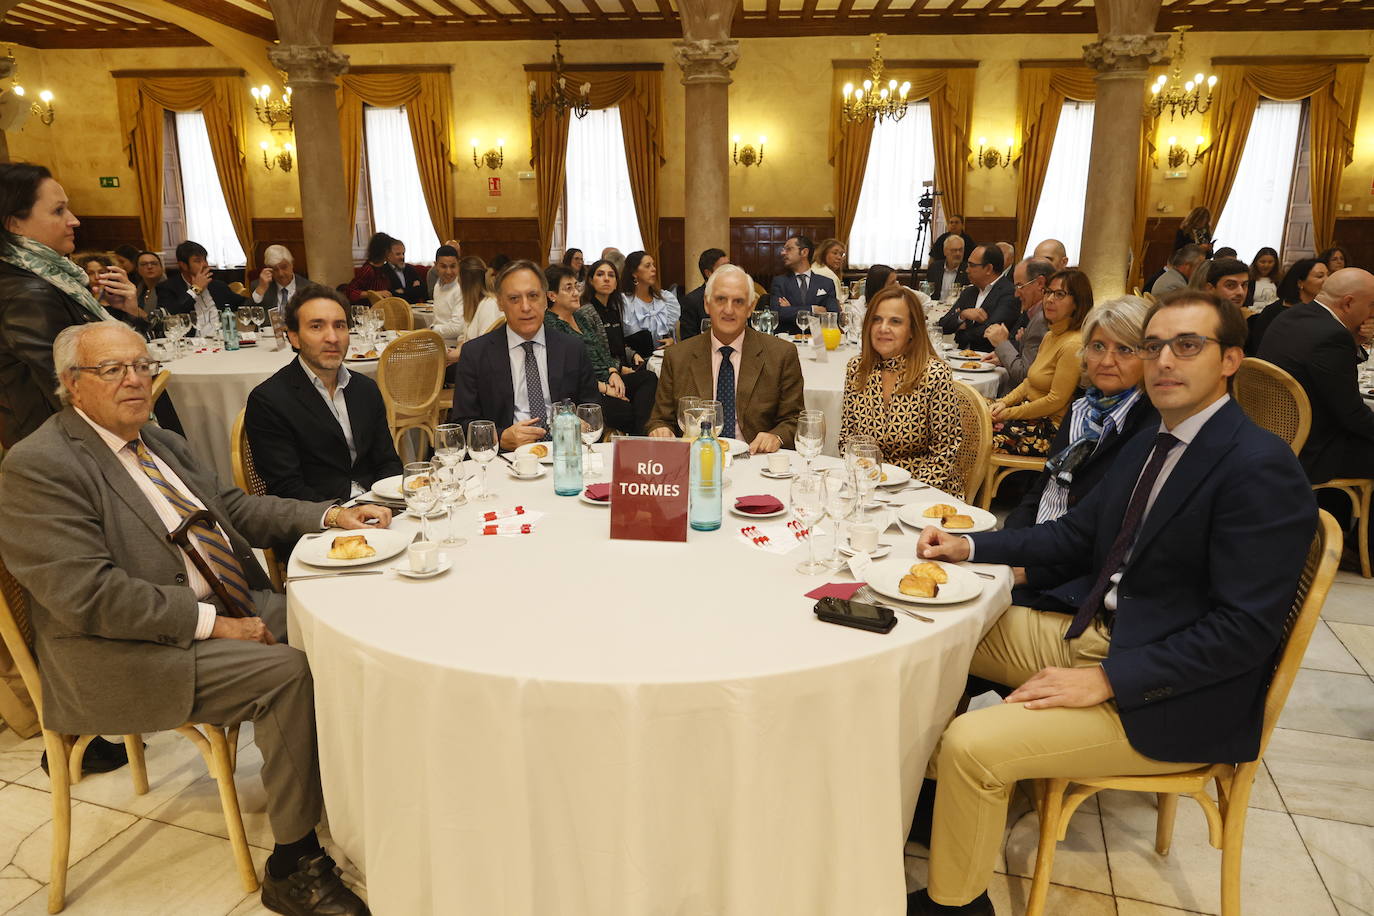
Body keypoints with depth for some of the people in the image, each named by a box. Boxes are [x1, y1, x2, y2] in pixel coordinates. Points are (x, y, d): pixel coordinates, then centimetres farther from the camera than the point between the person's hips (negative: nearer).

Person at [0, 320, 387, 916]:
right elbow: (86, 592, -20)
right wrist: (212, 623, -22)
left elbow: (233, 507, 18)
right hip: (131, 654, -8)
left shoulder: (161, 442, 14)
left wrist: (330, 515, 2)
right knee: (288, 672, -26)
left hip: (231, 609, 8)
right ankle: (292, 867, -10)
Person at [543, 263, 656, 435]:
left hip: (607, 381, 8)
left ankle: (640, 436, -32)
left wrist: (613, 373, -2)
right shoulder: (549, 325, -6)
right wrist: (604, 388, -14)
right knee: (626, 411, -34)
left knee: (649, 378, -20)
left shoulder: (585, 315, 17)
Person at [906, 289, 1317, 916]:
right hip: (1094, 632, 9)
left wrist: (1106, 681, -25)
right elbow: (1076, 534, 16)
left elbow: (1246, 629, -23)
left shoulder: (1262, 468, -20)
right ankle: (936, 791, 28)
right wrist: (970, 547, 5)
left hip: (1172, 699, -9)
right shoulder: (1147, 444, 8)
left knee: (972, 745, -21)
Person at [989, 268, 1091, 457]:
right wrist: (1004, 402, 0)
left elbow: (1055, 401, -21)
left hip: (1050, 429, -9)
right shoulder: (1051, 335, 12)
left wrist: (1008, 413, -14)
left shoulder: (1074, 345, -20)